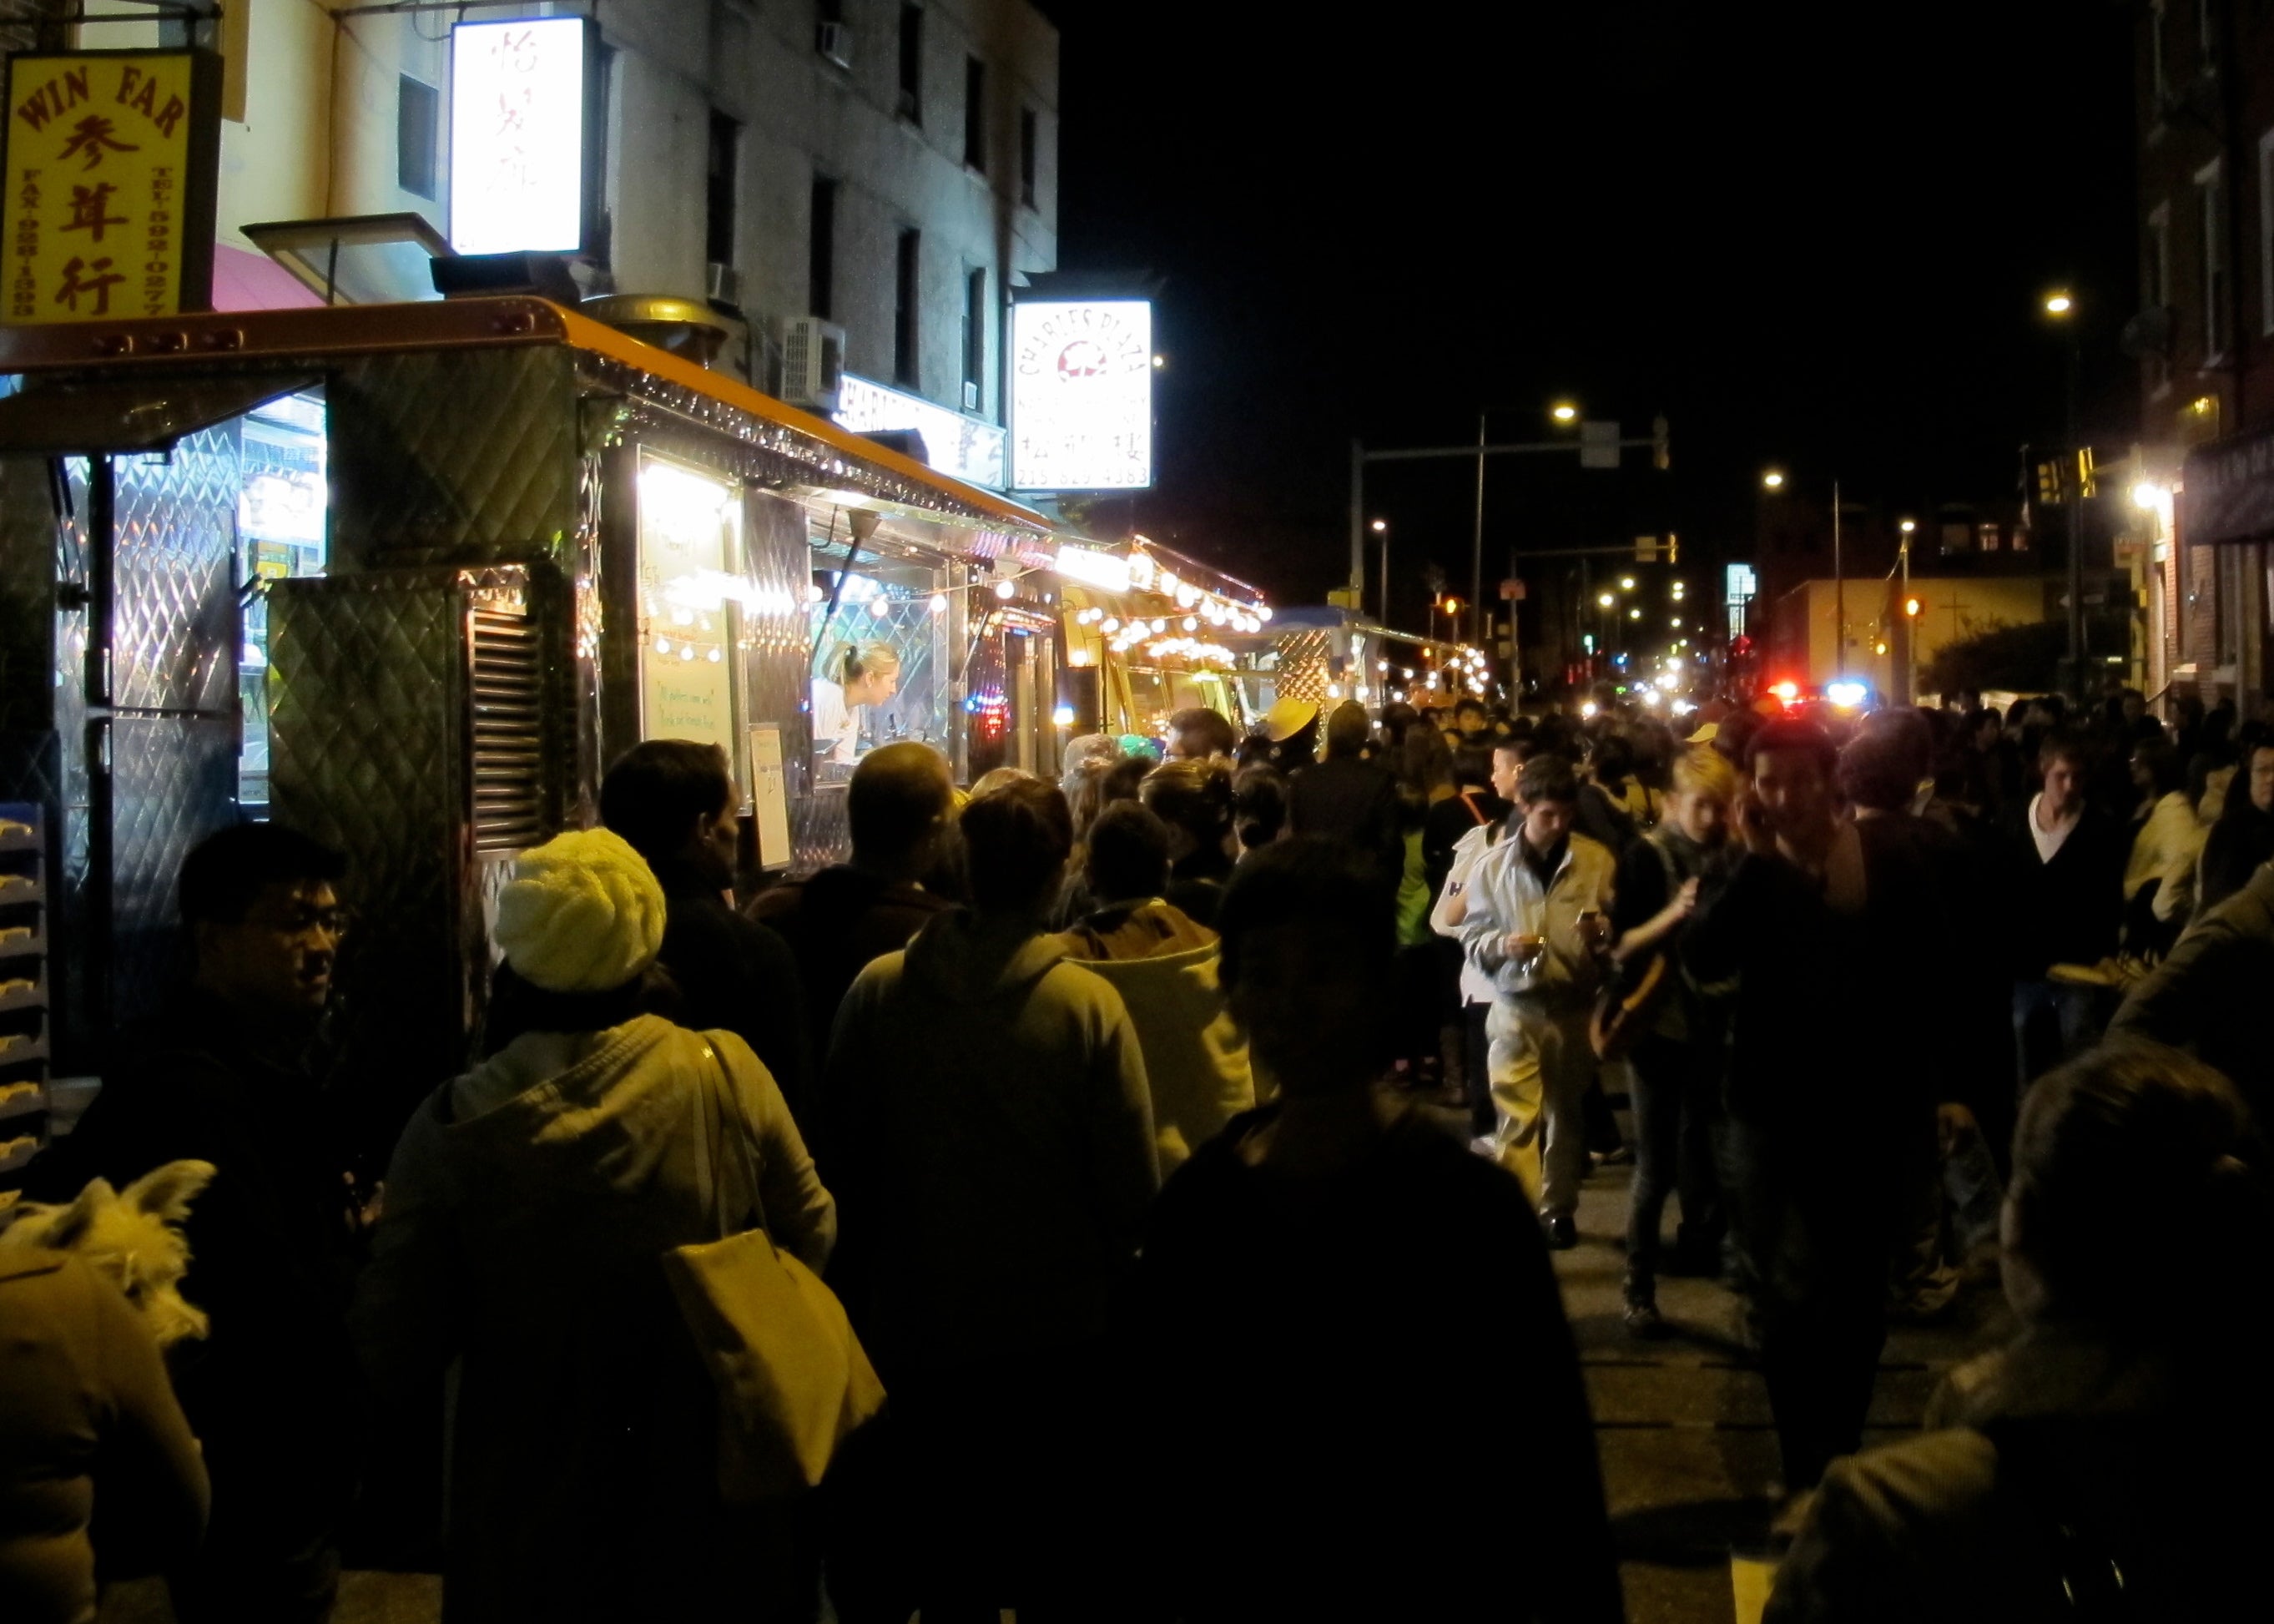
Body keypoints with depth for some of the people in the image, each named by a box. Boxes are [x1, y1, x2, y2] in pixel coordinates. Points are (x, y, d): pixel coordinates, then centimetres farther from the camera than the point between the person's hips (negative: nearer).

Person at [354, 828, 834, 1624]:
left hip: (535, 1533, 0)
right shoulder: (727, 1074, -15)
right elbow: (811, 1236, 0)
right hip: (714, 1503, 1)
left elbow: (399, 1359, -11)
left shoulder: (454, 1127, -17)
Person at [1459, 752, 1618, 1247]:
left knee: (1567, 1114, 15)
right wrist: (1502, 944, -19)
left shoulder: (1598, 861, -4)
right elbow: (1472, 938, 2)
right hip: (1515, 1008, -1)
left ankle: (1559, 1209, 32)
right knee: (1516, 1118, -6)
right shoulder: (1492, 866, -2)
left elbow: (1622, 930, 3)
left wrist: (1604, 934, -19)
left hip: (1575, 1008, 1)